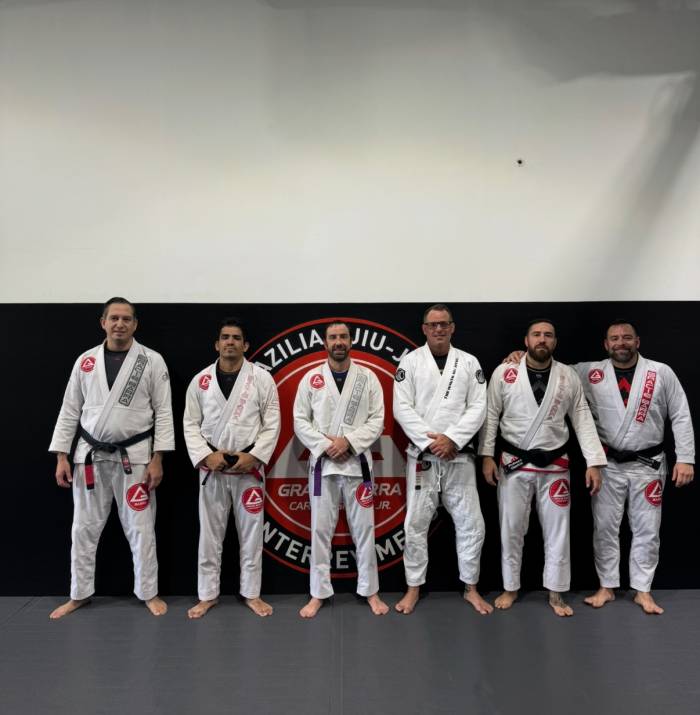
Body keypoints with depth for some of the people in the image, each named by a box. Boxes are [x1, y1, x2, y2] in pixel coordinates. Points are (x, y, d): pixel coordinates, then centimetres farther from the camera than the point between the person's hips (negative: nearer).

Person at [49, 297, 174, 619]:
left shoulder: (152, 360, -4)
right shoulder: (85, 361, 3)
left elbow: (163, 412, -6)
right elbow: (70, 411, 6)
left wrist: (157, 459, -10)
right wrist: (61, 457, 2)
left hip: (134, 455, -2)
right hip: (91, 455, 3)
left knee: (140, 527, 6)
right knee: (84, 527, 12)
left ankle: (149, 593, 22)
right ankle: (79, 594, 30)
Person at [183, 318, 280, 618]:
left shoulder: (261, 378, -3)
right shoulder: (200, 380, 1)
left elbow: (272, 423, -4)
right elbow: (191, 423, 2)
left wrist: (253, 456, -13)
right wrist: (205, 456, -11)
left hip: (249, 466, -1)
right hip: (211, 467, 1)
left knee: (251, 532, 8)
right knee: (209, 532, 10)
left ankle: (252, 594, 24)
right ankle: (207, 595, 26)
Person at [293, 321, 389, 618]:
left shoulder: (367, 377, 1)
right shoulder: (311, 378, 2)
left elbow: (377, 419, -3)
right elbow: (300, 421, 0)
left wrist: (349, 441, -15)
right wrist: (325, 445, -13)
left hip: (357, 462, 0)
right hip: (322, 463, 0)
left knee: (364, 528, 8)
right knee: (320, 529, 7)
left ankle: (370, 591, 24)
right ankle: (319, 593, 21)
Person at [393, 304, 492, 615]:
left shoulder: (469, 362, 4)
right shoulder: (411, 361, -1)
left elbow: (478, 408, -3)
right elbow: (402, 408, -7)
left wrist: (451, 439, -15)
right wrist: (430, 440, -15)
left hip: (459, 456, 2)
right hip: (422, 456, -1)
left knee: (471, 522, 7)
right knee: (416, 523, 5)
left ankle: (470, 587, 26)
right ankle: (413, 587, 22)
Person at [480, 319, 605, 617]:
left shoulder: (568, 376, -1)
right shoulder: (504, 373, -7)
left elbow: (583, 419, 2)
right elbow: (491, 414, -2)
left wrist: (594, 462, -4)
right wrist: (486, 455, -6)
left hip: (554, 465, 2)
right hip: (514, 463, -1)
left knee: (557, 530, 10)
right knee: (511, 528, 9)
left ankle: (555, 594, 28)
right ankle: (510, 588, 28)